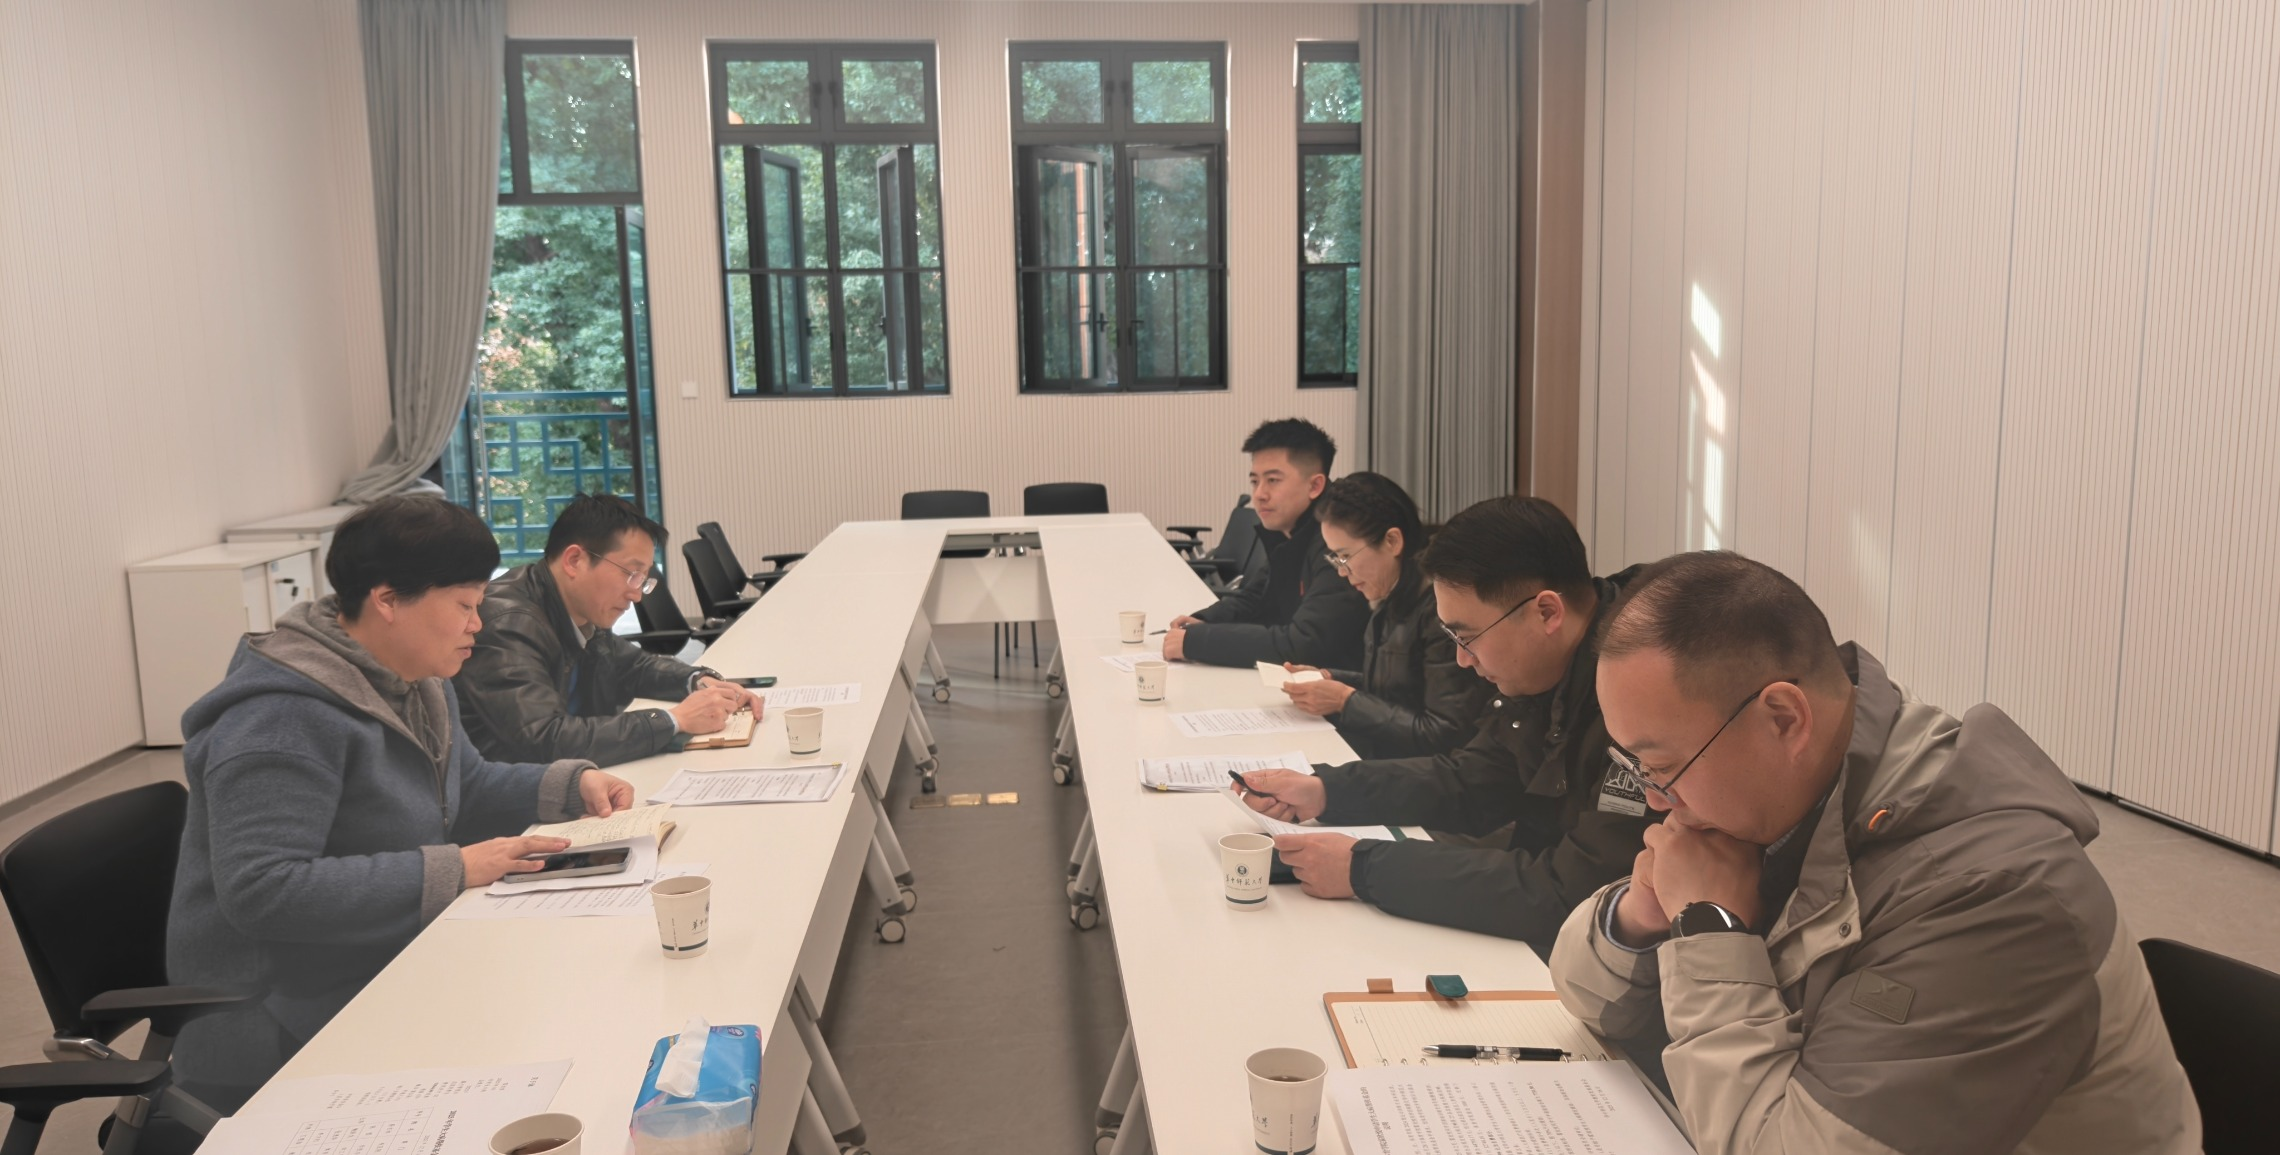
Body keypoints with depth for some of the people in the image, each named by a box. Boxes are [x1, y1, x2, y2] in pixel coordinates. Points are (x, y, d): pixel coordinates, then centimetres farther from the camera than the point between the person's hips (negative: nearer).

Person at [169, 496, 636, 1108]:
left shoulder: (418, 684, 8)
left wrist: (572, 783, 2)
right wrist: (451, 870, -29)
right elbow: (260, 891, -29)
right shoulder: (284, 718, -22)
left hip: (394, 975, 9)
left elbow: (466, 789, 21)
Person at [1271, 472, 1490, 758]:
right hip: (1380, 759, 8)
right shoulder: (1393, 600, 6)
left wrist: (1345, 701, -17)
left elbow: (1445, 736, -21)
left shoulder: (1442, 606, -20)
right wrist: (1330, 679, 3)